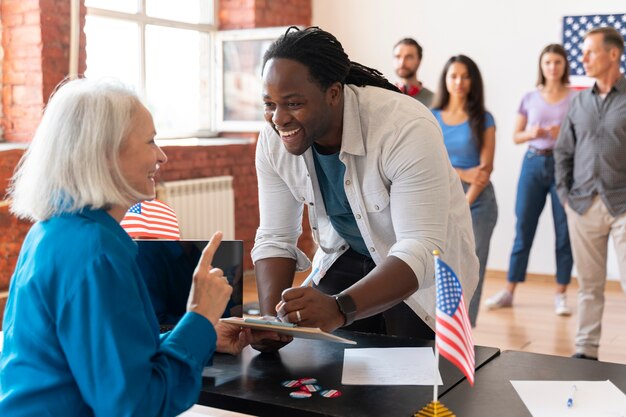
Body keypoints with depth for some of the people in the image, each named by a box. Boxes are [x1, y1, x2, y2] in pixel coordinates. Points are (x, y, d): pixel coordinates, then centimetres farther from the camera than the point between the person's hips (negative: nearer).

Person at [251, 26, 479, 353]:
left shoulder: (406, 129, -34)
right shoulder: (273, 141, -17)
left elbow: (420, 251, -38)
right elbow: (275, 239, -10)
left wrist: (340, 308, -54)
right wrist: (270, 321, -28)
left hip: (425, 267, -4)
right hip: (346, 255, 4)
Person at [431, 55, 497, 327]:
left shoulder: (483, 120, 2)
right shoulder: (430, 118, 7)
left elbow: (485, 170, -5)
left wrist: (462, 208, -14)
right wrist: (463, 173, -13)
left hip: (477, 203, -1)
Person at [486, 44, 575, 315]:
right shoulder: (530, 99, 7)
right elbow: (516, 136, 11)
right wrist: (532, 134, -9)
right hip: (533, 163, 2)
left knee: (564, 231, 1)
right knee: (523, 229, 5)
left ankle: (561, 295, 11)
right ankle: (509, 291, 12)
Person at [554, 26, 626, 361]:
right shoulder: (580, 102, 11)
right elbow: (563, 151, 14)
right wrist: (565, 194, 6)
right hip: (583, 206, 4)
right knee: (589, 285, 11)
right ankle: (586, 351, 19)